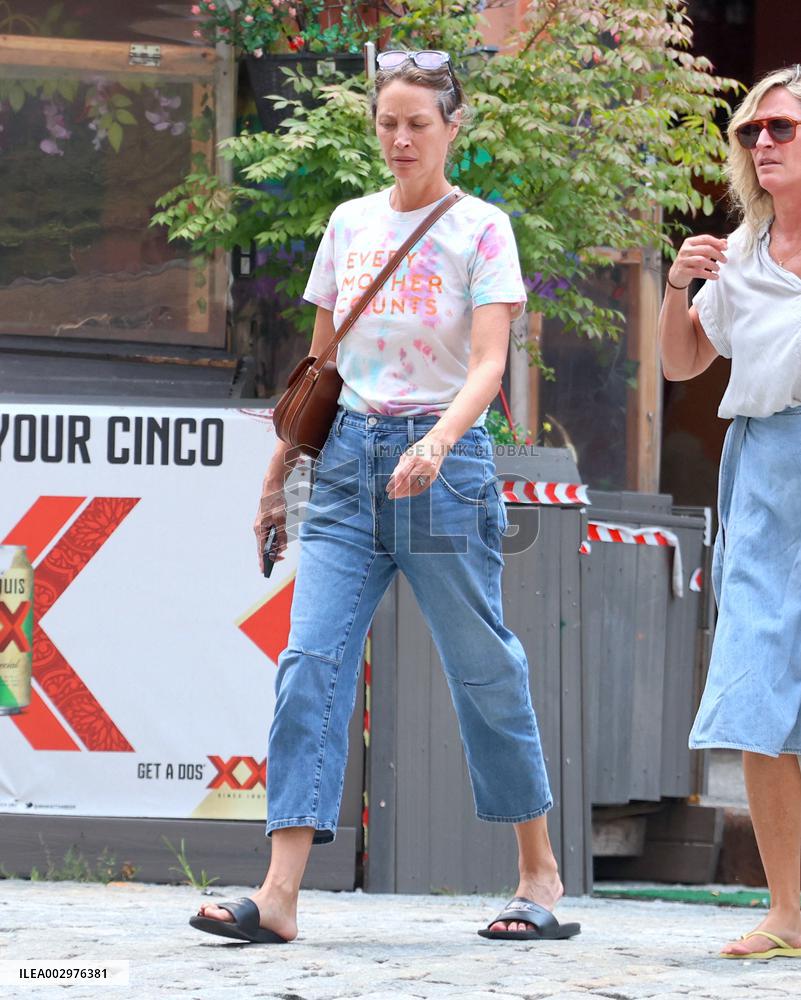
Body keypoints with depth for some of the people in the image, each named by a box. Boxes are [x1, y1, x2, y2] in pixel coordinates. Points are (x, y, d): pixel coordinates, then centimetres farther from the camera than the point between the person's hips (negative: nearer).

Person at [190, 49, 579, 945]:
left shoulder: (480, 228, -1)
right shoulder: (350, 224, 12)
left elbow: (487, 368, -12)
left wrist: (435, 445, -29)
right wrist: (277, 477, 18)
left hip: (444, 457, -4)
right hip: (350, 455, 4)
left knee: (482, 668, 2)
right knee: (312, 661, -8)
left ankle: (540, 873, 17)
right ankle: (279, 895, -14)